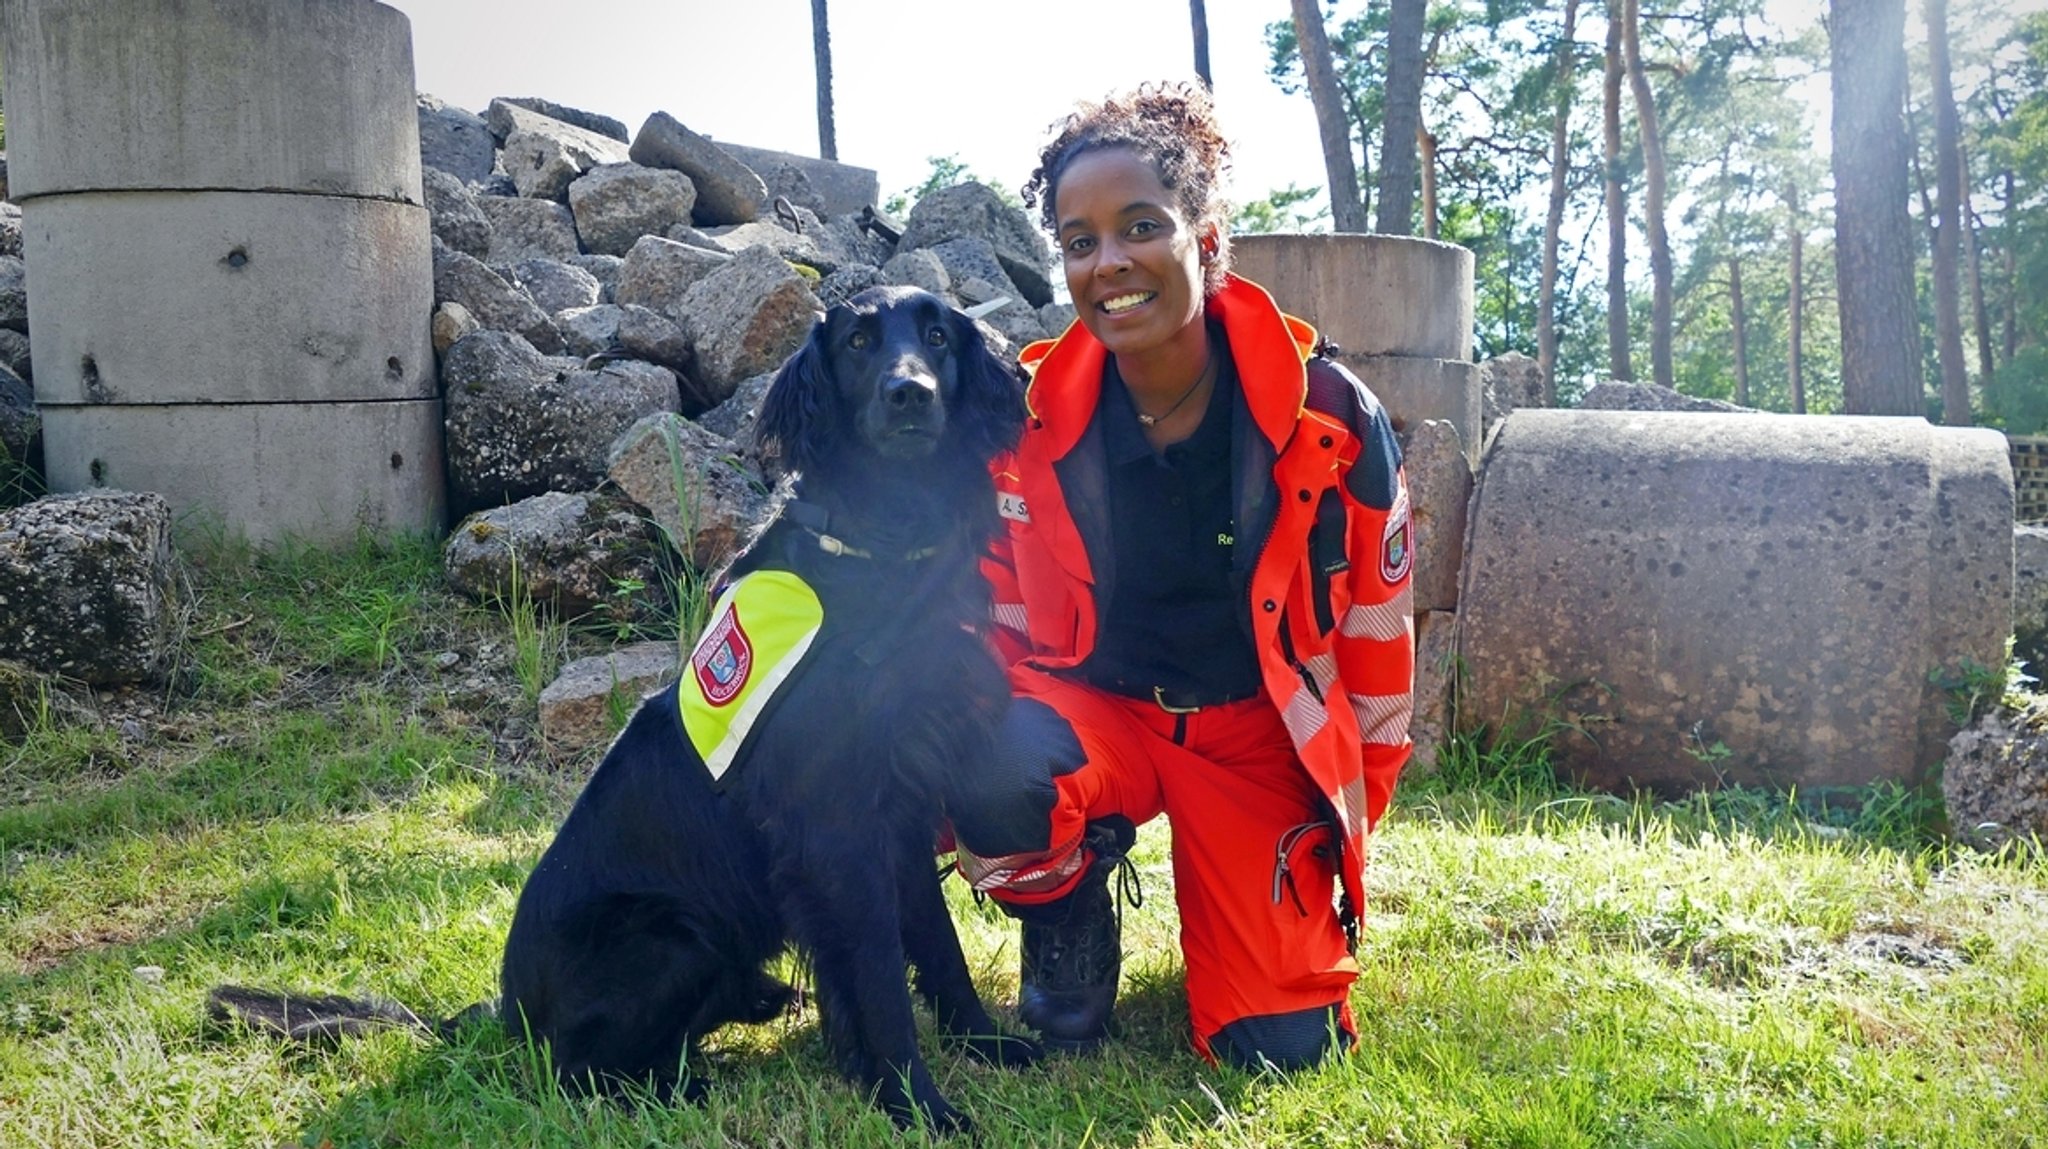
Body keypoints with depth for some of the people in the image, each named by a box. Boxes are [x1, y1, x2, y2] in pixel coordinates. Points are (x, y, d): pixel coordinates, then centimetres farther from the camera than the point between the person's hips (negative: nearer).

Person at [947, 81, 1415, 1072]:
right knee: (996, 777, -36)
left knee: (1283, 1047, -9)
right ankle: (1068, 927, 0)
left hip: (1261, 732, 0)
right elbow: (993, 611, 3)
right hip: (1093, 707, 0)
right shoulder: (1026, 420, -12)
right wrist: (992, 726, -8)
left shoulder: (1333, 418, -15)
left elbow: (1376, 638, -3)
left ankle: (1281, 896, 27)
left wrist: (1346, 822, 2)